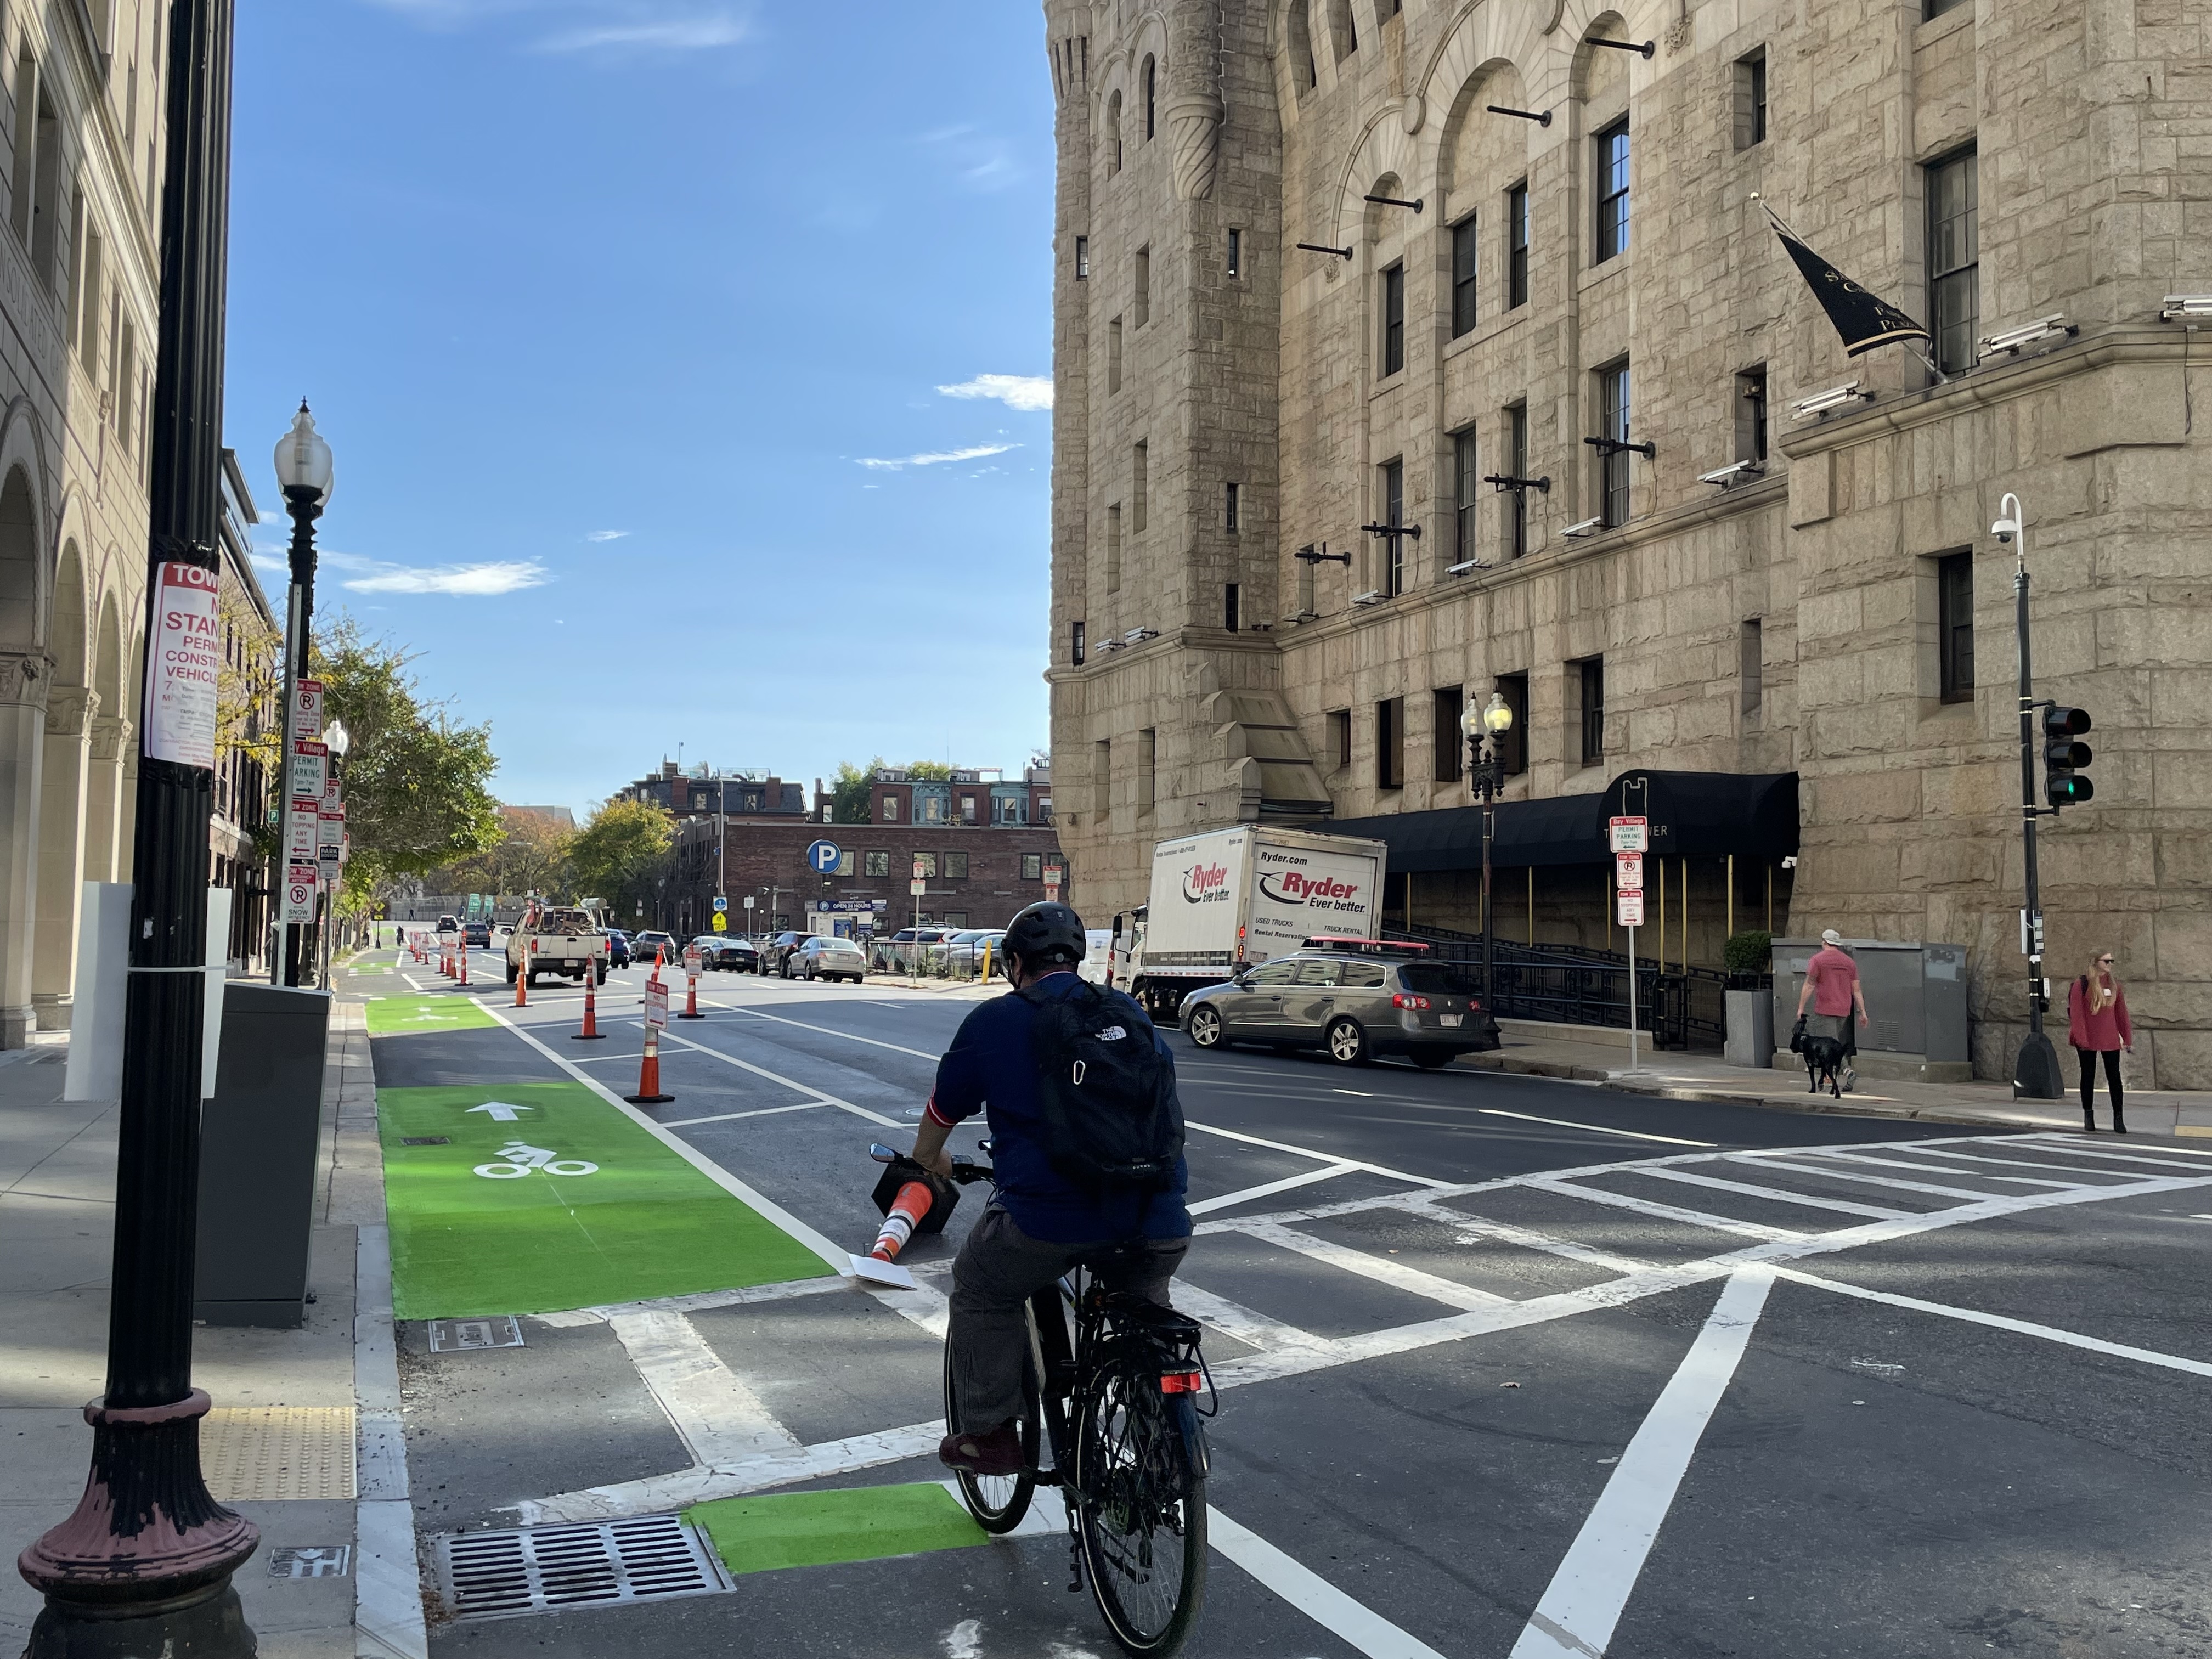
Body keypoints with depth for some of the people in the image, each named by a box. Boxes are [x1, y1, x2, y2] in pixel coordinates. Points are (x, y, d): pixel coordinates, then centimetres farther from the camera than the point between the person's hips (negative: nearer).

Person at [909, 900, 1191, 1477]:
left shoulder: (995, 1019, 8)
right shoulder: (1133, 1015, 19)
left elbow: (942, 1111, 20)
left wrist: (929, 1161, 42)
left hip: (1047, 1218, -4)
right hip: (1156, 1222, 4)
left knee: (982, 1294, 24)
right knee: (1145, 1306, 33)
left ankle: (988, 1434, 25)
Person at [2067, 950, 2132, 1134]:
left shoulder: (2114, 985, 9)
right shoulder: (2081, 984, -6)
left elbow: (2121, 1013, 11)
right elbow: (2076, 1013, -9)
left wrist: (2128, 1039, 9)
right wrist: (2080, 1039, -15)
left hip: (2110, 1040, 3)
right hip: (2088, 1040, -3)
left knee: (2114, 1077, 0)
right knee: (2088, 1076, 6)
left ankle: (2118, 1119, 2)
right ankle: (2088, 1116, 17)